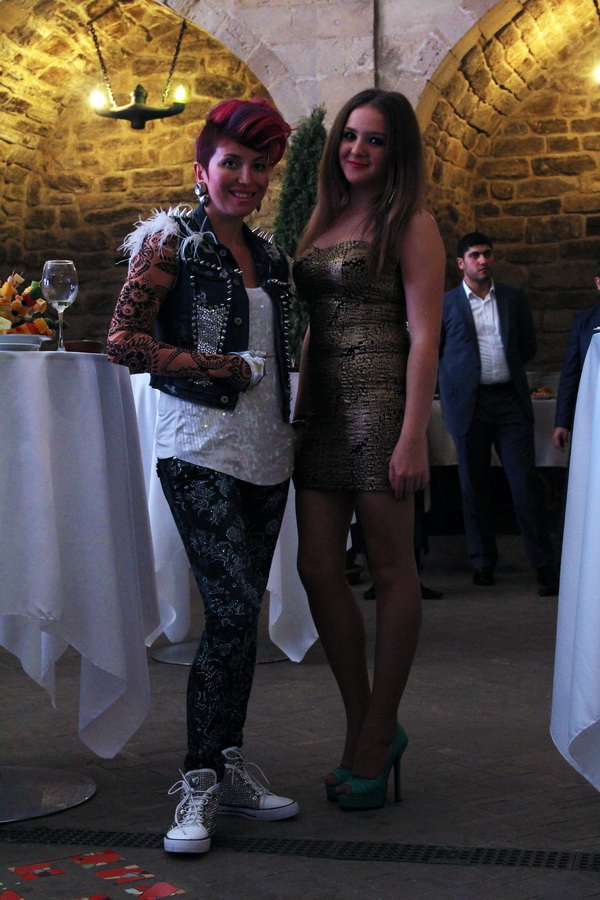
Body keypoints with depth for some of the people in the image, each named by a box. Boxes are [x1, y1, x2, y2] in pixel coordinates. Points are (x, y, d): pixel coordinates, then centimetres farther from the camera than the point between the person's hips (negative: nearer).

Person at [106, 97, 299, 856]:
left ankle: (227, 766, 17)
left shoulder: (267, 255, 17)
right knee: (232, 609, -13)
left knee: (242, 613, 7)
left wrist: (290, 429, 11)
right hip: (200, 450, -6)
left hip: (265, 451, 6)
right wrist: (232, 368, -12)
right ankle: (200, 784, -2)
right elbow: (124, 341, -10)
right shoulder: (172, 239, -2)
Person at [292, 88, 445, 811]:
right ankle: (362, 726, 18)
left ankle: (377, 737, 11)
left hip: (380, 400, -7)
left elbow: (424, 335, -9)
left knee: (390, 569, 1)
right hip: (321, 409, 7)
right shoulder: (323, 221, 18)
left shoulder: (410, 225, -1)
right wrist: (300, 410, 15)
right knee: (318, 569, 3)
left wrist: (413, 438, -16)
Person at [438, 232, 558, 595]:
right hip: (469, 402, -1)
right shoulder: (445, 303, 4)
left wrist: (506, 366, 12)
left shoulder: (514, 298, 11)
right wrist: (463, 373, 9)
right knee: (475, 486, 4)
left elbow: (528, 345, 17)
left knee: (526, 481, -5)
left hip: (510, 399, 1)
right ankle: (484, 562, 15)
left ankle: (546, 565, -4)